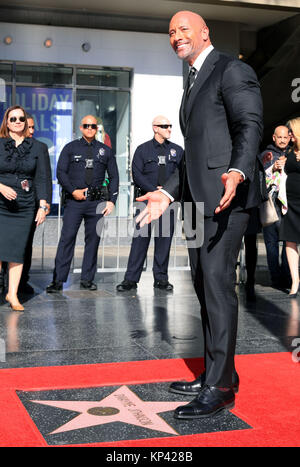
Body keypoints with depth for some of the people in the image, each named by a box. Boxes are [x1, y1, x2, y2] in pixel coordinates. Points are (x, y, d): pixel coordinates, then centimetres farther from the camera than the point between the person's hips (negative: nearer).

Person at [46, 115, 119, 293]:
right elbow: (60, 172, 4)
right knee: (67, 238, -8)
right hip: (74, 200, -2)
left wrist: (112, 200, 3)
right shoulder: (70, 148, 9)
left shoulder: (106, 151, 13)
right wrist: (73, 191, -8)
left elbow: (114, 177, 13)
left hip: (97, 202, 2)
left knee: (93, 239, 3)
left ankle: (87, 279, 12)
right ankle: (58, 280, -6)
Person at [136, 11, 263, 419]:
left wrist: (237, 173, -33)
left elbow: (250, 126, -15)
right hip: (200, 200, 10)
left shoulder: (231, 70, -3)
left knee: (218, 286, -11)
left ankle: (220, 387, -4)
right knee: (205, 287, 13)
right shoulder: (194, 83, 26)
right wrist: (167, 194, 23)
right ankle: (216, 373, 23)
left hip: (227, 195, -10)